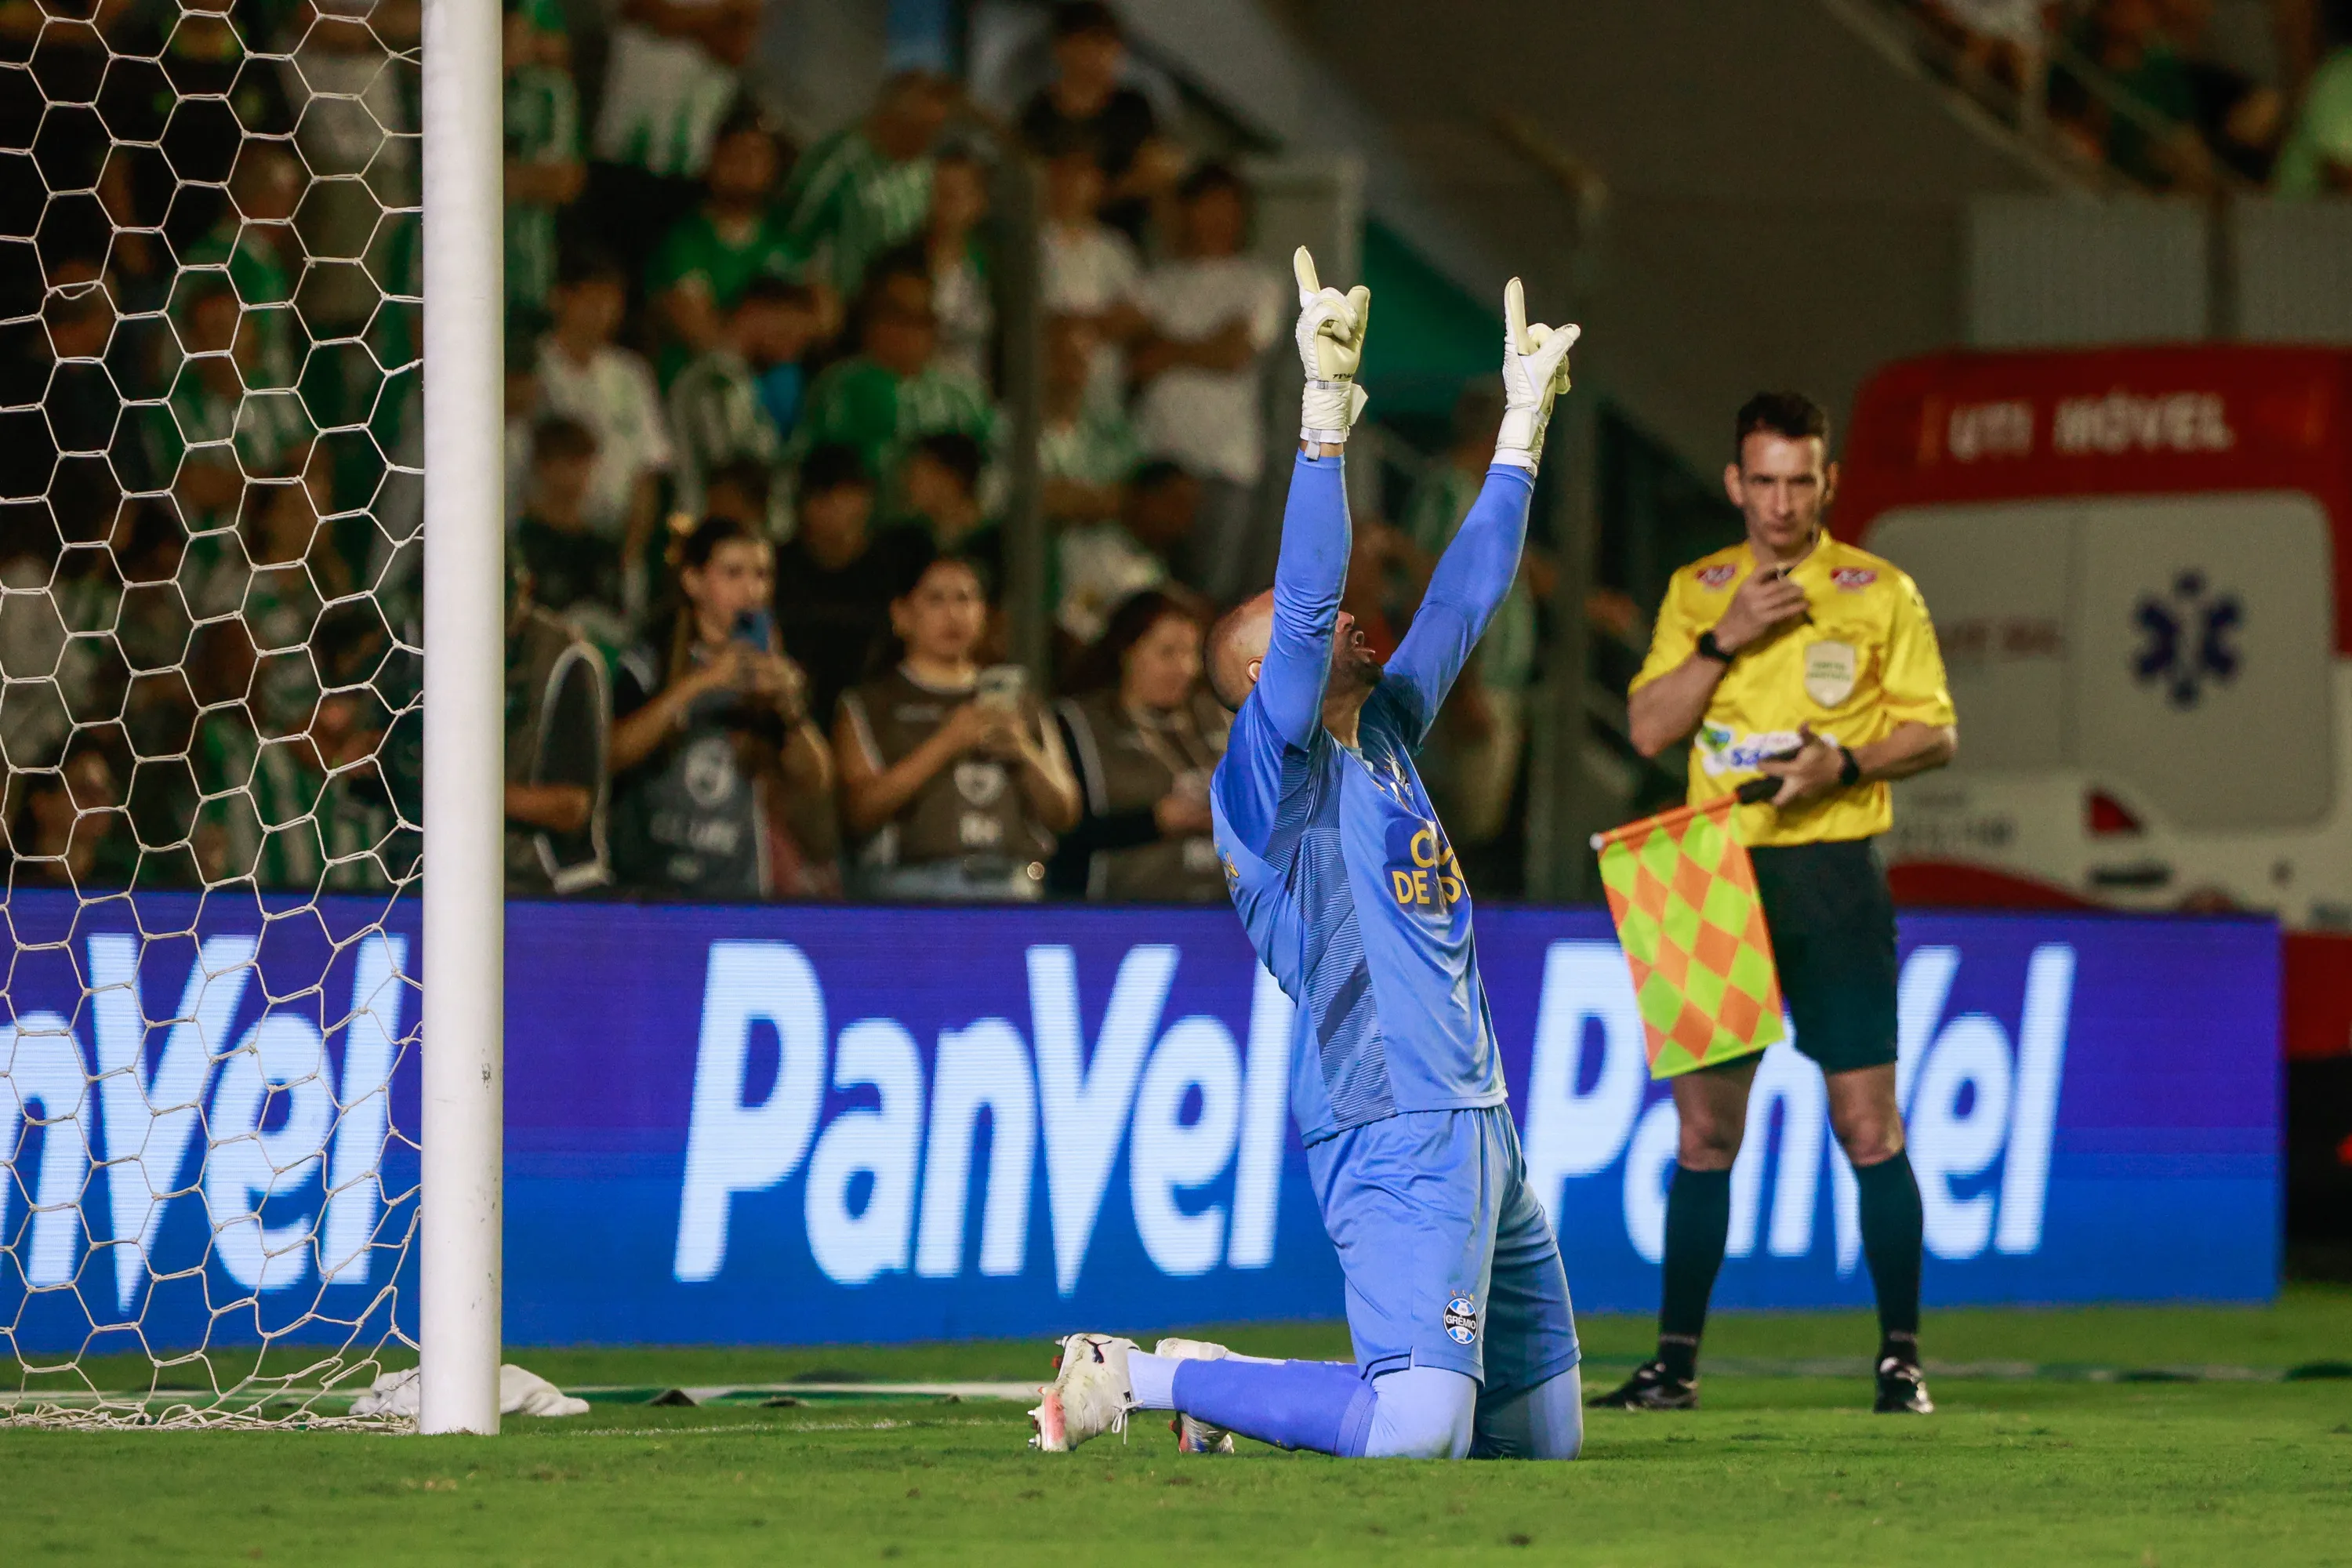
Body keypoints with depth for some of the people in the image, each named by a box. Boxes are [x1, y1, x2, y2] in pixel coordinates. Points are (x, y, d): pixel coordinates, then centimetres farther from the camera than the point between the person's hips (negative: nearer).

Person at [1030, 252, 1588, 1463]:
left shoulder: (1380, 735, 18)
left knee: (1542, 1430, 11)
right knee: (1418, 1429, -23)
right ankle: (1134, 1378, -5)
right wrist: (1326, 411, -24)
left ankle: (1224, 1389, 21)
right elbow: (1305, 603, -19)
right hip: (1393, 1134, -10)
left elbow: (1466, 593, 26)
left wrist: (1526, 421, 26)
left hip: (1477, 1125, 10)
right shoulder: (1270, 771, -6)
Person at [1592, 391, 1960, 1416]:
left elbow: (1936, 733, 3)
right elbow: (1648, 729, 2)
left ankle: (1900, 1357, 1)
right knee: (1704, 1128, 2)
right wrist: (1726, 640, -10)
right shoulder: (1697, 593, 10)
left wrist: (1847, 763, -14)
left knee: (1868, 1125, -5)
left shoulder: (1878, 593, 3)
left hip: (1835, 876, -2)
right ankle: (1676, 1360, 8)